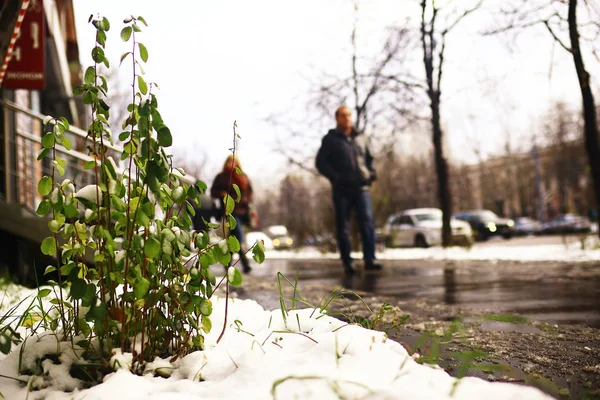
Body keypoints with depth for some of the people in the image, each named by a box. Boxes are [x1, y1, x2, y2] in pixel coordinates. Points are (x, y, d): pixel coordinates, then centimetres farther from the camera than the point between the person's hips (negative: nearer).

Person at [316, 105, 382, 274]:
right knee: (343, 227, 0)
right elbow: (321, 162, 2)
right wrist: (335, 177, -11)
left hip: (361, 187, 2)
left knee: (367, 222, -11)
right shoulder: (330, 139, 8)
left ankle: (370, 260, -12)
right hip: (341, 189, -2)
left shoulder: (360, 138, 17)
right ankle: (347, 263, 5)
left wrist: (371, 172, 8)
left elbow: (369, 158, 28)